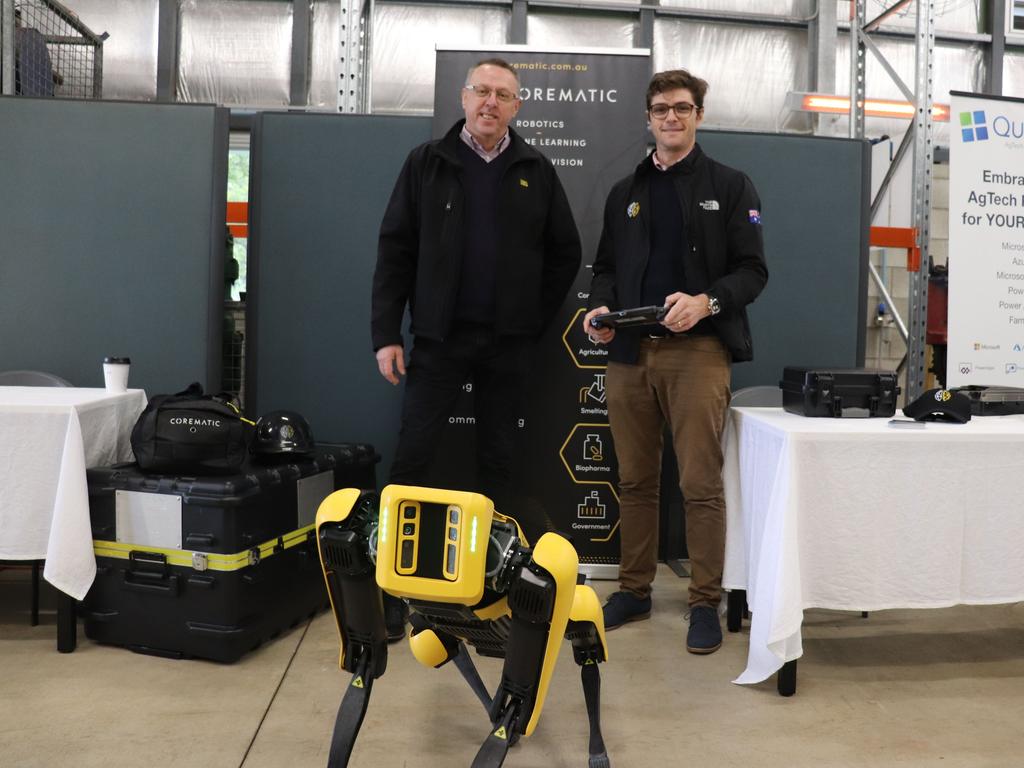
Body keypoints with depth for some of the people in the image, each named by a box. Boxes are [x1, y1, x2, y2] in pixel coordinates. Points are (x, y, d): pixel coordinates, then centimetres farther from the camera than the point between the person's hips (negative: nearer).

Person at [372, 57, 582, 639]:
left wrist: (536, 319, 5)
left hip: (508, 342, 2)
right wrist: (387, 333, -5)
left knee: (499, 457, 10)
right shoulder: (427, 163, 4)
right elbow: (395, 249, 1)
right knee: (414, 454, -2)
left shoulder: (536, 171, 7)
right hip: (440, 336, -1)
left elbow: (566, 253, 12)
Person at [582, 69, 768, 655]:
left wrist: (707, 301, -17)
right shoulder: (625, 193, 20)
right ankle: (635, 590, 22)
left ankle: (706, 602, 8)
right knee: (635, 480, 9)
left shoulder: (730, 187, 8)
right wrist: (601, 305, -2)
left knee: (701, 484, -4)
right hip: (628, 351, 4)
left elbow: (752, 271, 1)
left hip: (697, 351, -4)